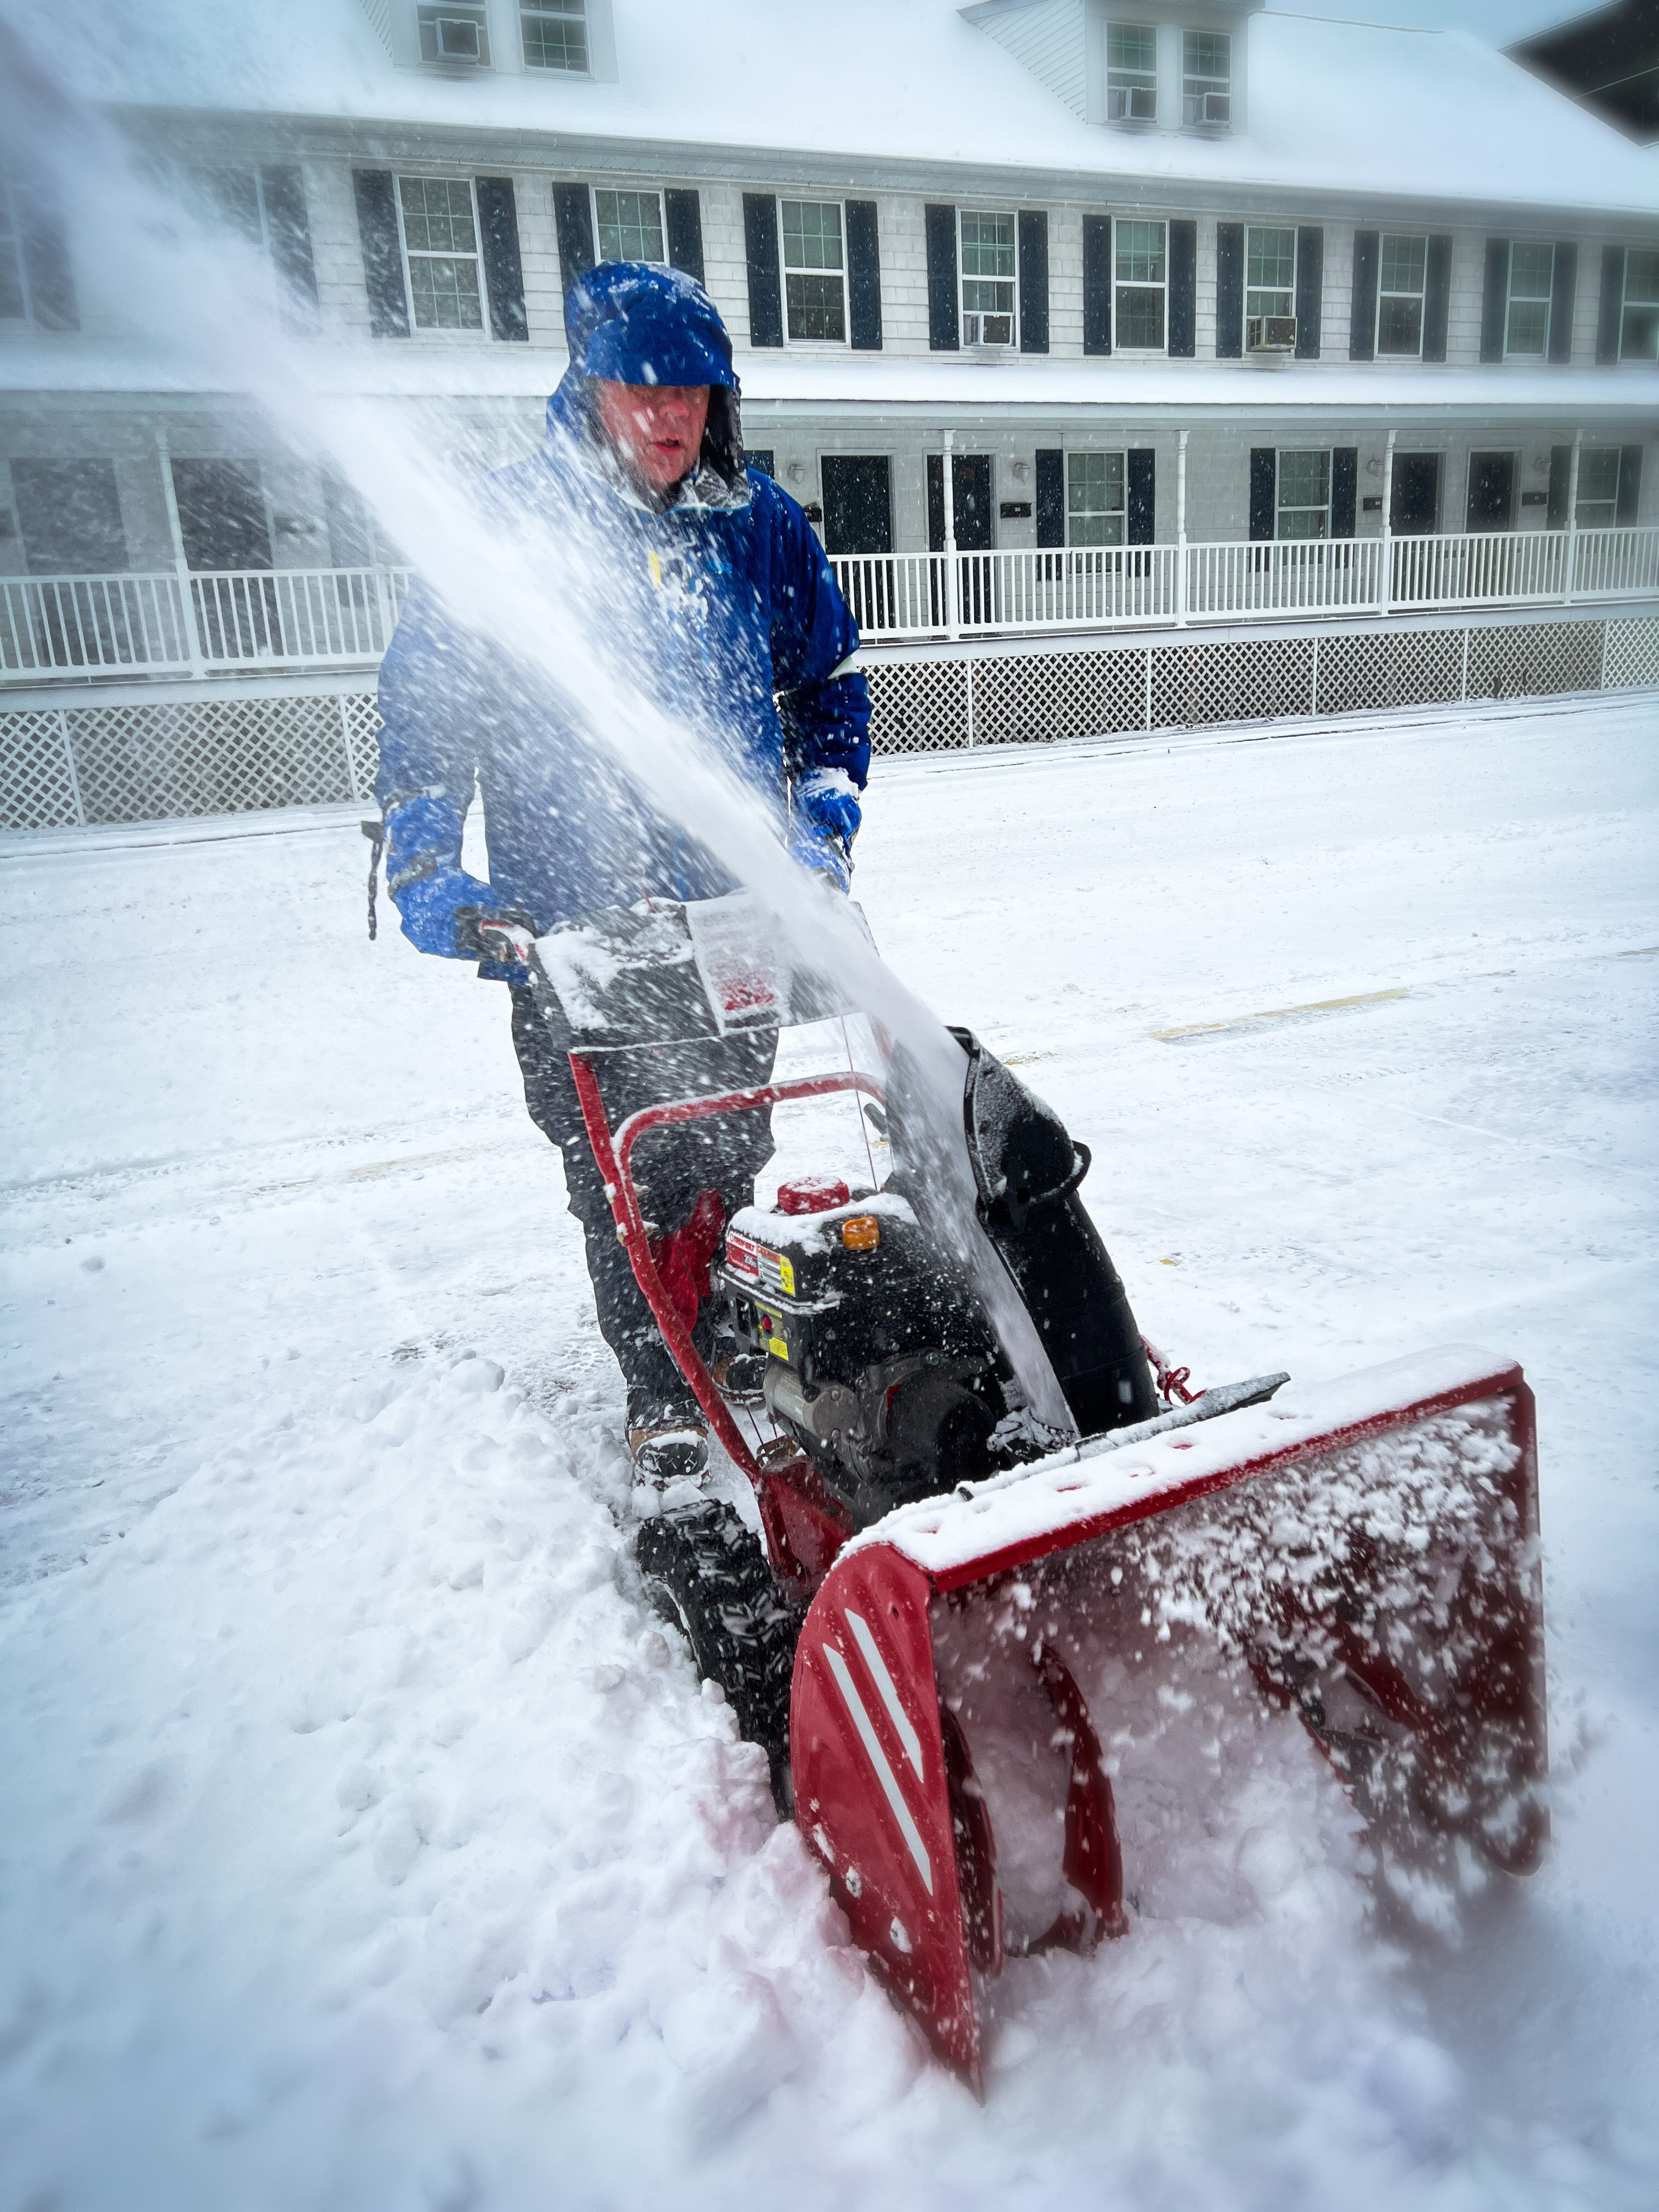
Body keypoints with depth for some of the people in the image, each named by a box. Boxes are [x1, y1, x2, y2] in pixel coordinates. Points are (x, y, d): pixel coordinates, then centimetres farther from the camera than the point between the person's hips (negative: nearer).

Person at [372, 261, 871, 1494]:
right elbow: (423, 710, 1)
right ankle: (662, 1393, 20)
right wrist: (425, 873, -9)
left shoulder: (762, 527, 5)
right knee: (615, 1176, 3)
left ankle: (735, 1351, 36)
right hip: (564, 931, -2)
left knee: (726, 1161, 13)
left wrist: (823, 827, 3)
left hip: (735, 921, 2)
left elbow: (833, 689, 16)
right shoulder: (503, 526, -3)